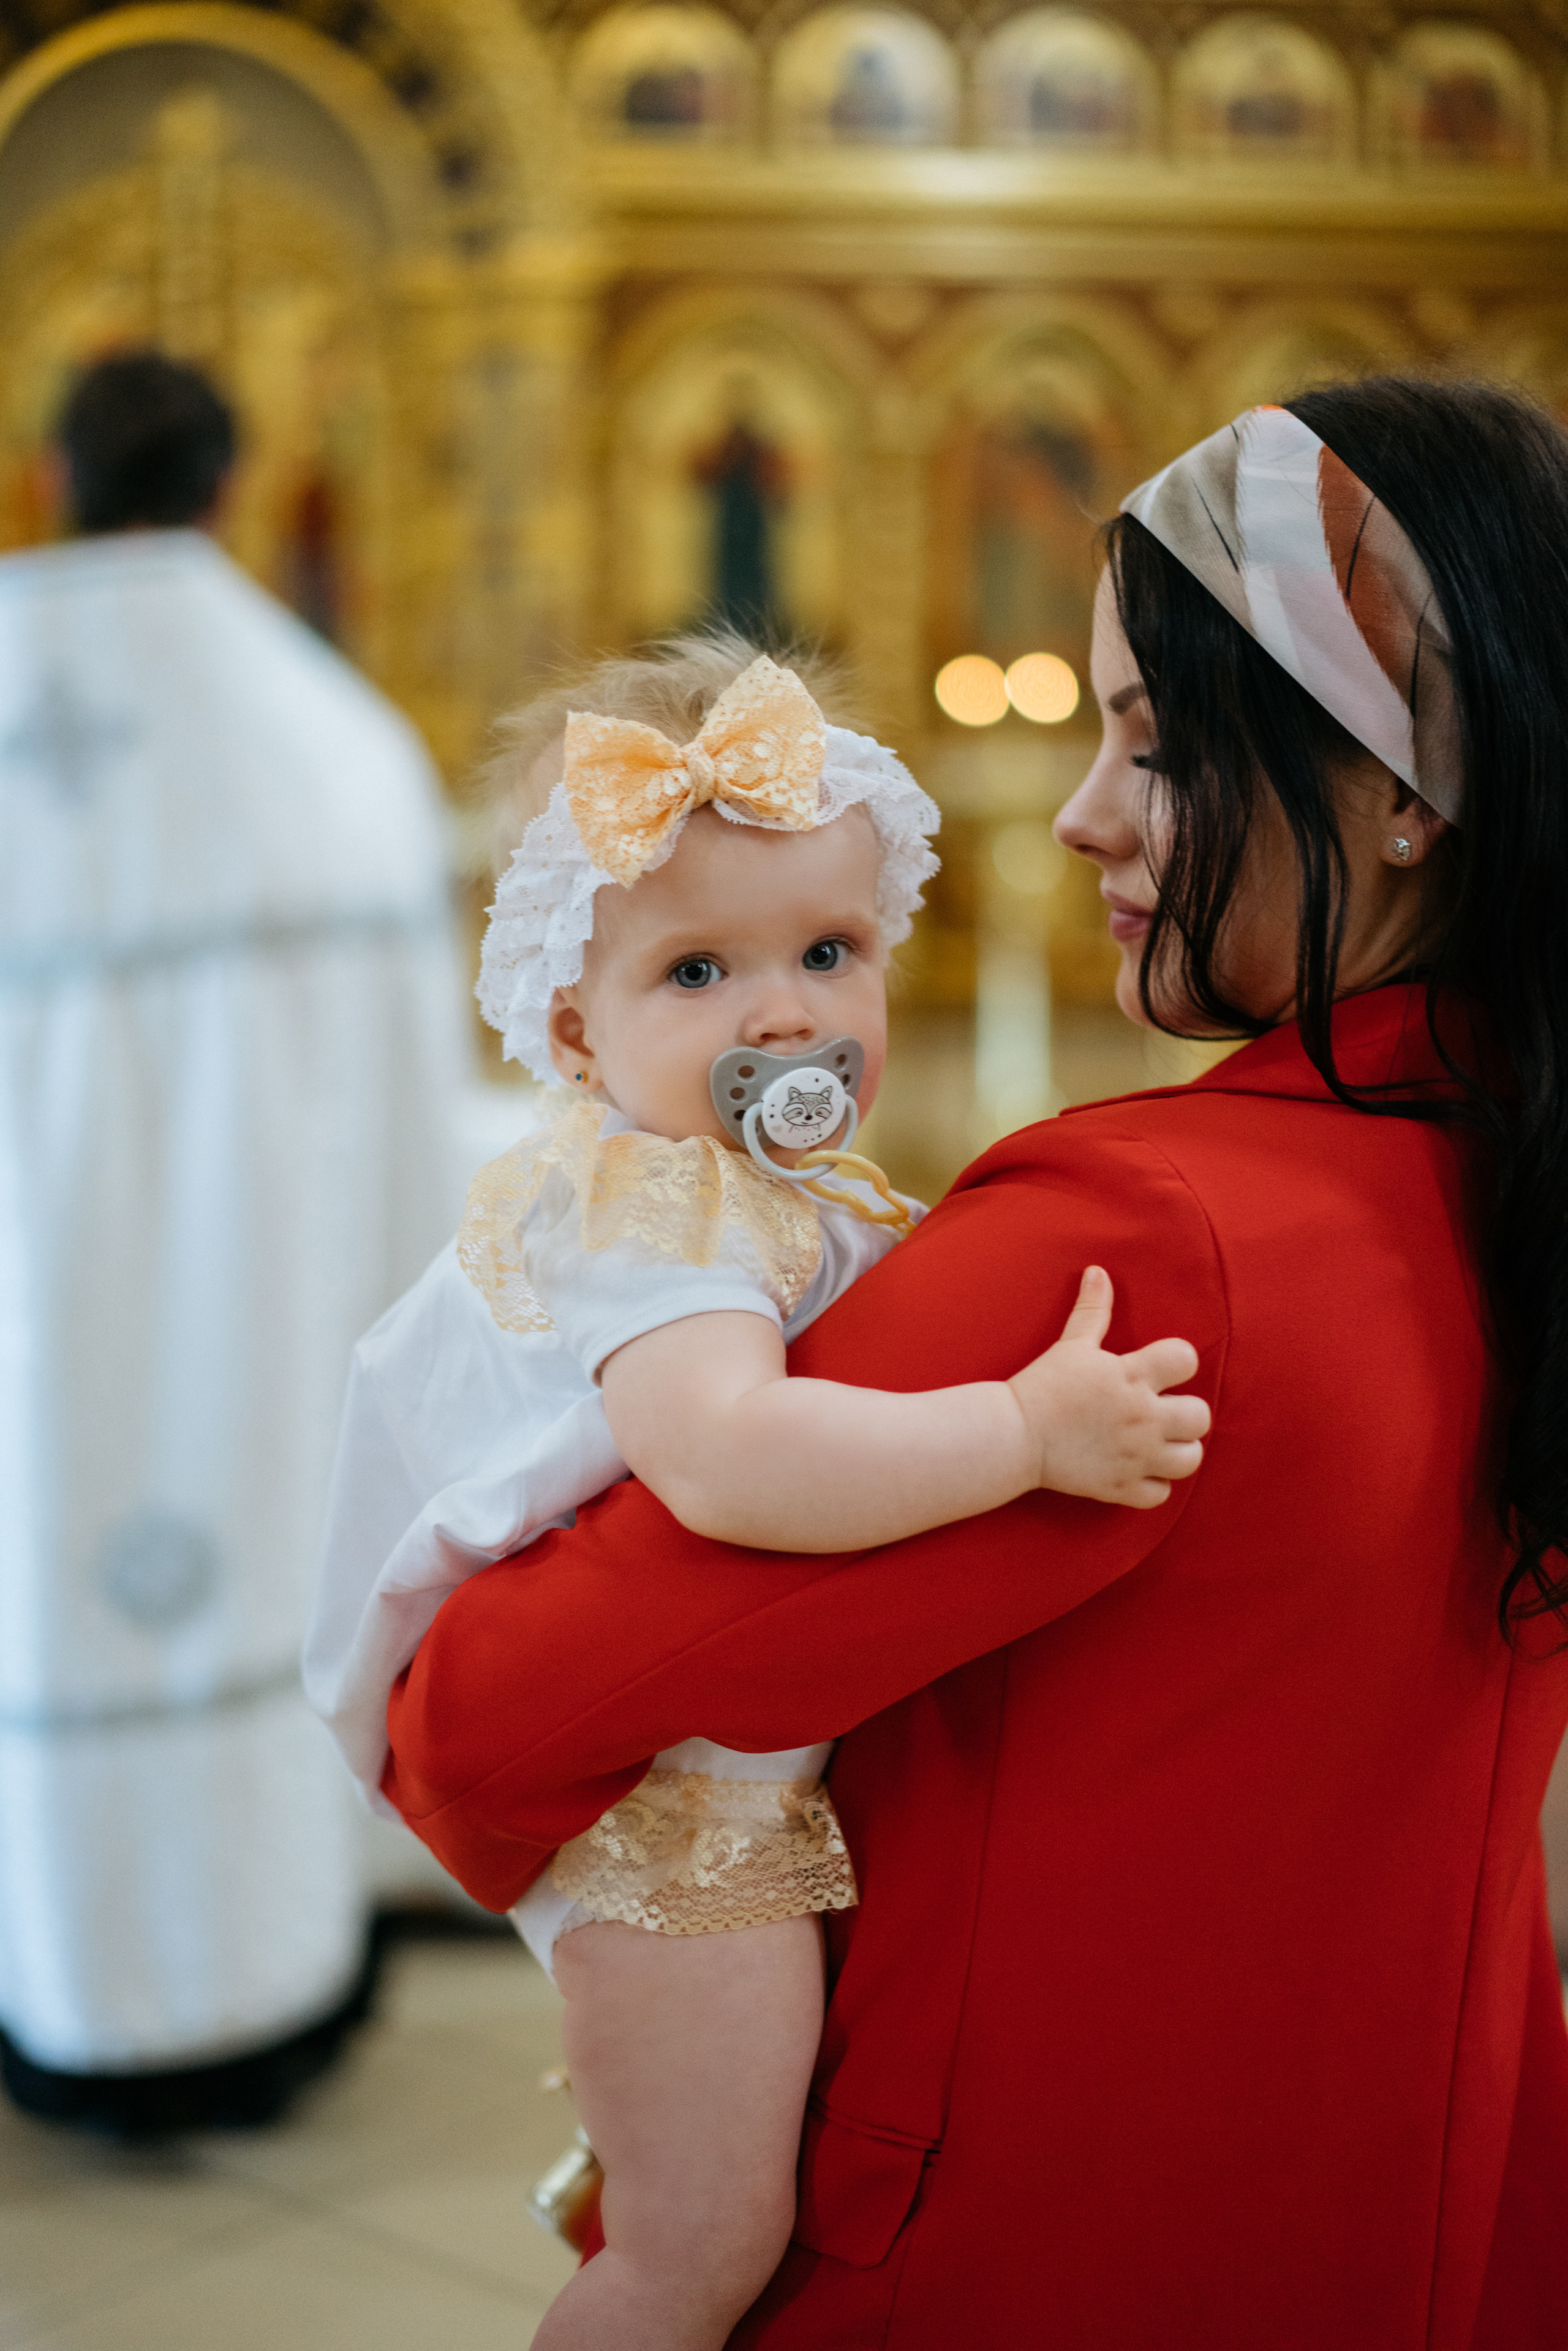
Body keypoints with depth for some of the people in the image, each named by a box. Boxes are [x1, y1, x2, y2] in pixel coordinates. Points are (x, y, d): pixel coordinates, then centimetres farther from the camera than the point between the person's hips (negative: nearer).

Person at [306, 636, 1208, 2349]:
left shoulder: (785, 1201, 7)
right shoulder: (650, 1210, -25)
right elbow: (723, 1458, -44)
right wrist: (1028, 1430, -41)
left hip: (781, 1771, 10)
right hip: (681, 1794, -10)